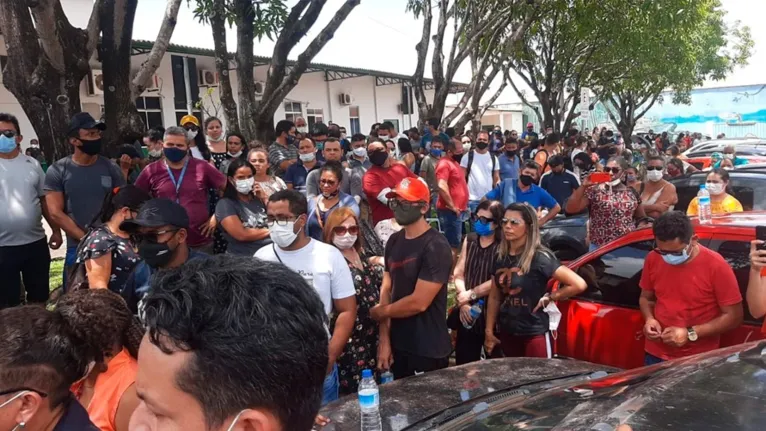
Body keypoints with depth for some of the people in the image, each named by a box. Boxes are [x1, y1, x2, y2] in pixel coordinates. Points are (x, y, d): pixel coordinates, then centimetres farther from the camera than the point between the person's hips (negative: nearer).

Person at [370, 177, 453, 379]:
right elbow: (386, 289, 5)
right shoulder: (394, 241, 6)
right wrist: (384, 340, -2)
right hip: (398, 346, 7)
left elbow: (419, 303, -23)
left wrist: (379, 312, -8)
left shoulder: (435, 246, -18)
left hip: (428, 351, -7)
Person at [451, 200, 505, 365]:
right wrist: (464, 302, -7)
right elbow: (458, 273, 5)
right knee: (463, 364, 13)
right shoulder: (469, 240, 7)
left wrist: (471, 294, -11)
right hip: (467, 312, 5)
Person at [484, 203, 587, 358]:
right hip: (507, 333, 6)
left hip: (534, 334, -6)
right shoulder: (500, 257, 2)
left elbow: (579, 284, -20)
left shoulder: (540, 258, -16)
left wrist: (549, 298, -11)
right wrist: (489, 331, 7)